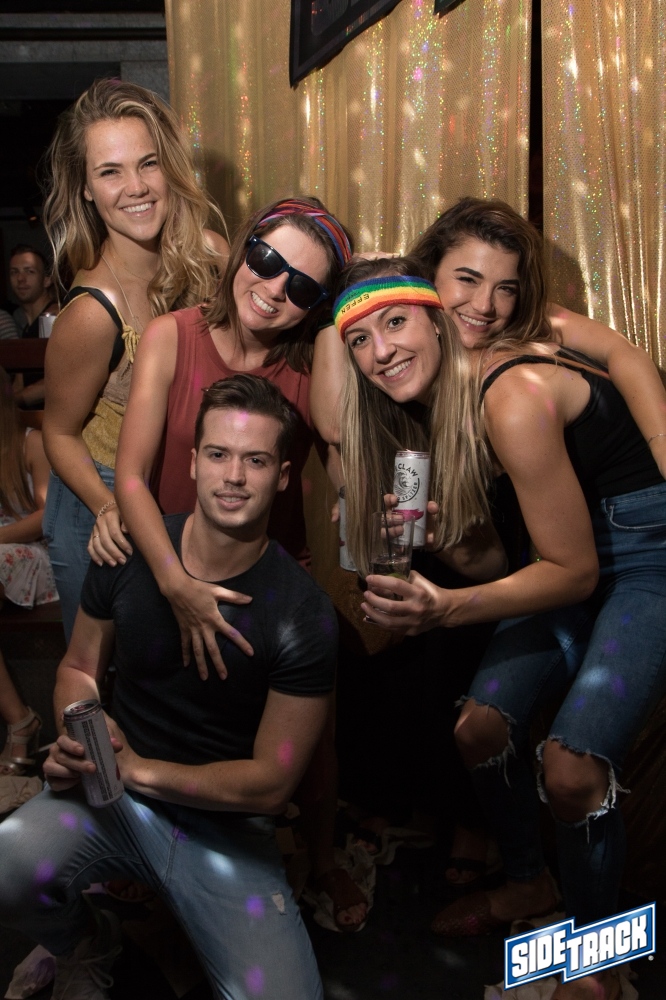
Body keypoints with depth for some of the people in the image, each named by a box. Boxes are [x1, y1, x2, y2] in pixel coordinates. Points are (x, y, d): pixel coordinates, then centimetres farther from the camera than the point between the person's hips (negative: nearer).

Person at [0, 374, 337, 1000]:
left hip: (226, 823, -1)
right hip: (110, 796, 2)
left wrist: (138, 768, -16)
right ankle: (83, 949, 9)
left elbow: (271, 783, -11)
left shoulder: (303, 614, -16)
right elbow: (79, 668, 8)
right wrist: (78, 742, -13)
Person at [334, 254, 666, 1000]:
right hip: (578, 552, 8)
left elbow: (574, 570, -21)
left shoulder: (513, 398, -27)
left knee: (571, 764, -19)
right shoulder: (440, 400, 1)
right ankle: (527, 882, 31)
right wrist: (429, 534, -16)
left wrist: (447, 611, -29)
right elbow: (482, 555, 3)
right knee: (480, 726, 1)